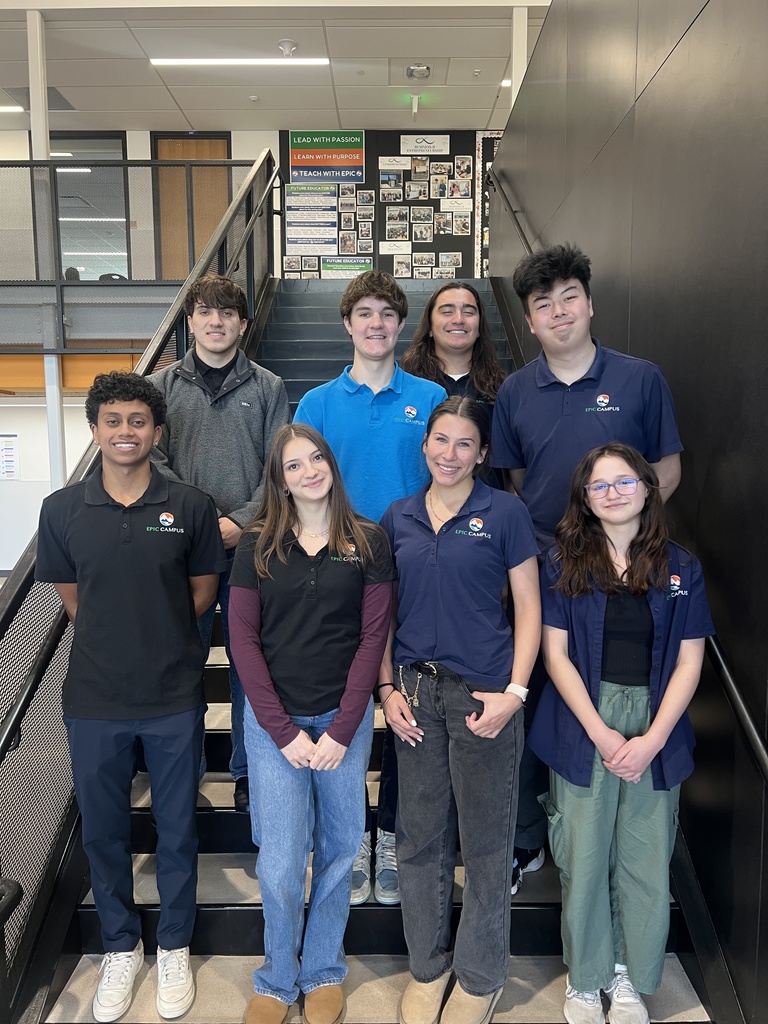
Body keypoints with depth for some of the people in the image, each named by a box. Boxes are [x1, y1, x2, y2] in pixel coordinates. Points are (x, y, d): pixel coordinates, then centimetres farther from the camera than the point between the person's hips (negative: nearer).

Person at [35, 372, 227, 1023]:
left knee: (177, 828, 13)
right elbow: (70, 597, 7)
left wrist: (157, 637, 2)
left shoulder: (190, 507, -5)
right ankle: (121, 948, 38)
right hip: (94, 699, 1)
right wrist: (117, 639, 2)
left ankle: (174, 949, 35)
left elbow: (203, 592, 4)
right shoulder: (62, 510, -2)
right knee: (103, 830, 15)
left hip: (175, 697, -1)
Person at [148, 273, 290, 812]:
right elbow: (155, 462, -1)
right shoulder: (161, 386, 7)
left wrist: (240, 521, -12)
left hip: (251, 544, 0)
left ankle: (249, 770, 21)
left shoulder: (267, 387, 6)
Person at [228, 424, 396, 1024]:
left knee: (339, 850, 10)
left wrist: (341, 730, -9)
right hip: (273, 720, 0)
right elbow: (244, 639, -3)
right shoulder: (258, 545, 0)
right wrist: (285, 731, -9)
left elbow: (373, 635, -3)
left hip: (346, 718, 1)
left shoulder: (368, 542, -1)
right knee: (280, 863, 0)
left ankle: (323, 973, 32)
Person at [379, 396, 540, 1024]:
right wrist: (387, 688, 3)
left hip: (484, 693, -3)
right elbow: (383, 612, 12)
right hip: (416, 693, 4)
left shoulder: (505, 513, -3)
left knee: (486, 841, 8)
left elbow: (528, 608, -3)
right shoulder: (398, 519, 8)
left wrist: (514, 692, -11)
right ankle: (428, 966, 34)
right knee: (419, 837, 13)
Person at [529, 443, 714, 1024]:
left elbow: (689, 663, 2)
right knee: (584, 858, 5)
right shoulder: (565, 562, 1)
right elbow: (557, 654, -2)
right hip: (583, 725, -1)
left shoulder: (681, 568, 4)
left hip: (657, 729, 1)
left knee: (646, 862, 6)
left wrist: (652, 741, -9)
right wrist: (601, 732, -11)